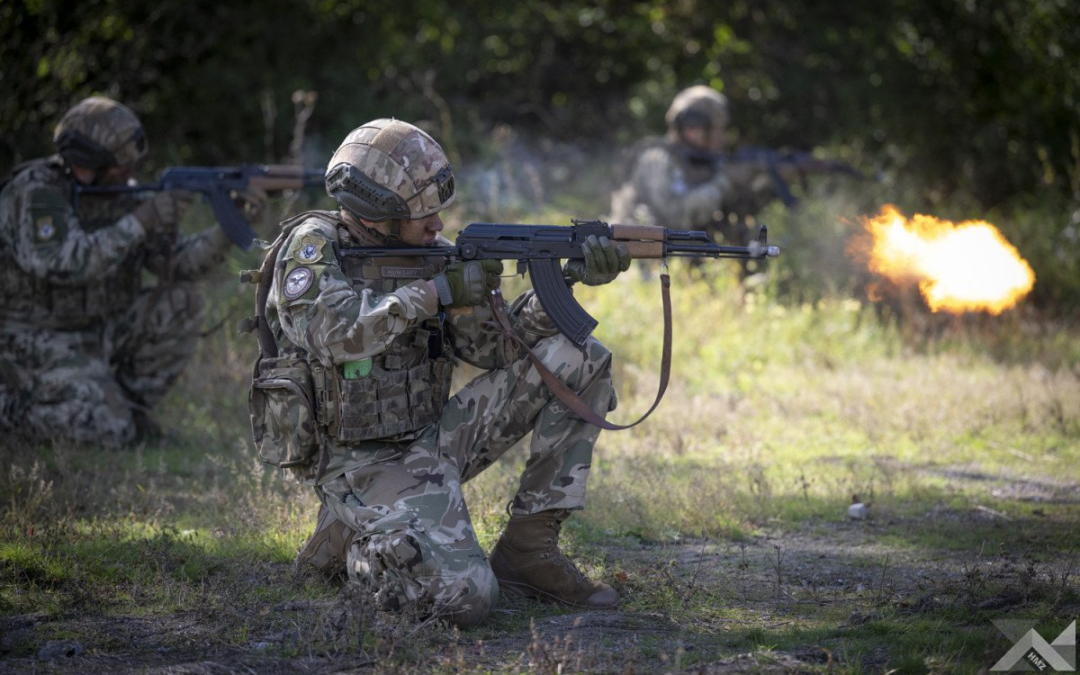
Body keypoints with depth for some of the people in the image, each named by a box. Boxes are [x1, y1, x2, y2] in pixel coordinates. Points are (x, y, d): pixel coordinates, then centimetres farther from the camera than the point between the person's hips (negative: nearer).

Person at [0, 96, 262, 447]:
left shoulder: (120, 197, 2)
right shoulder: (36, 192, -21)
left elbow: (177, 262, 0)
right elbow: (66, 264, -35)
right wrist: (139, 222, -34)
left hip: (101, 331, 7)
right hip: (38, 342, -7)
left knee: (181, 302, -9)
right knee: (108, 432, -22)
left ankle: (129, 406, 4)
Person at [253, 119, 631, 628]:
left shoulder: (429, 256, 7)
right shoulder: (312, 246, -11)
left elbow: (494, 345, 5)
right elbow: (334, 331, -30)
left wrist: (567, 279, -8)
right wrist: (437, 293, -24)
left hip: (430, 438, 7)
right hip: (364, 465, -7)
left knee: (579, 362, -2)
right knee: (465, 596, -29)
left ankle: (527, 547, 0)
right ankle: (350, 542, 3)